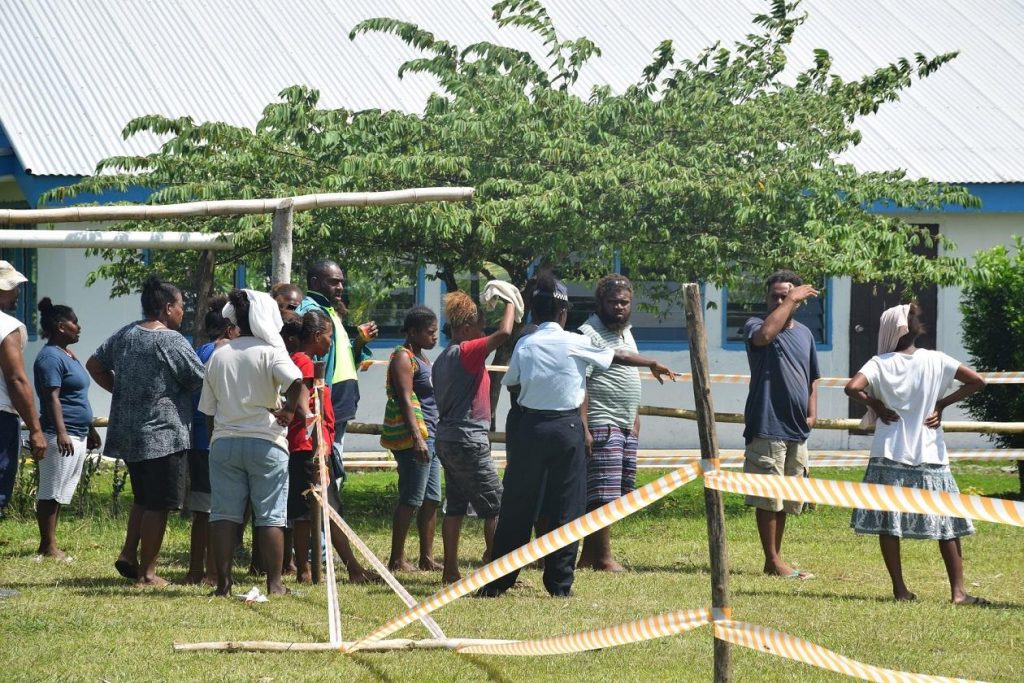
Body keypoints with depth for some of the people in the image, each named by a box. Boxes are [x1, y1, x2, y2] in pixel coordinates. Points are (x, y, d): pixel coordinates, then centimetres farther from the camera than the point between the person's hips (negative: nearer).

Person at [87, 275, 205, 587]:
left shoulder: (125, 335, 8)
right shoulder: (171, 341, -15)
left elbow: (94, 365, 17)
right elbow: (203, 381, -10)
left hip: (128, 432, 8)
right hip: (162, 434, -8)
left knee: (143, 499, 22)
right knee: (158, 505, 0)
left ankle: (128, 555, 14)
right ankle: (147, 571, 3)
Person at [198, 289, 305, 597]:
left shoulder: (218, 357, 9)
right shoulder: (270, 353, -6)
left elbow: (209, 410, 13)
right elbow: (297, 382, -25)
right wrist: (290, 411, -8)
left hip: (224, 442, 4)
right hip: (265, 442, -4)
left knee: (224, 514, 4)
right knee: (270, 515, 2)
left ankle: (223, 583, 0)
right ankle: (274, 584, 2)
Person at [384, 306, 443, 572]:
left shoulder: (421, 357, 20)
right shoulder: (403, 358, -10)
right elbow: (405, 400, -18)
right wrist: (417, 438, -26)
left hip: (428, 437, 10)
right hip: (412, 437, -10)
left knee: (431, 499, 8)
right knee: (412, 498, -9)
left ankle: (427, 558, 12)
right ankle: (397, 560, -7)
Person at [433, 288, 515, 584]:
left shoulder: (443, 358, 14)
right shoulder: (466, 352, -15)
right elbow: (503, 332, -26)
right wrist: (511, 302, -10)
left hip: (447, 438, 9)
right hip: (468, 440, -9)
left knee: (456, 505, 10)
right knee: (495, 506, -4)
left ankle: (450, 570, 10)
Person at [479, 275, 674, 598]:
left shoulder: (524, 346, 3)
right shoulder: (575, 344, -2)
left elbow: (511, 384, 5)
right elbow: (619, 357, 9)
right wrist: (653, 365, 24)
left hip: (530, 426, 2)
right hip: (567, 426, -2)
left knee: (517, 505, 5)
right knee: (566, 507, 5)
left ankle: (497, 582, 6)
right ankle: (560, 581, 4)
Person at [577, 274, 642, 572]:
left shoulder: (625, 332, 17)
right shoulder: (589, 333, -11)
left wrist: (635, 418, 22)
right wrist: (584, 429, -23)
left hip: (626, 426, 9)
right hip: (601, 425, -9)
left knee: (616, 493, 9)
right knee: (603, 494, -10)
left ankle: (589, 555, 13)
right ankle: (602, 559, -8)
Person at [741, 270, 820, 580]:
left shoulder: (804, 334, 16)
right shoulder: (756, 326, -3)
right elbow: (765, 334, -29)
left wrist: (812, 412, 9)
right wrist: (790, 300, -21)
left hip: (796, 429, 7)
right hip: (767, 427, -7)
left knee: (785, 500, 12)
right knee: (768, 498, -4)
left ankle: (776, 558, 20)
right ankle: (773, 561, 1)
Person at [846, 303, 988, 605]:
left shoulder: (880, 364, -6)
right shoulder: (935, 360, -1)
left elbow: (852, 387, -21)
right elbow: (977, 381, -4)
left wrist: (874, 404, -3)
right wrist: (943, 403, 3)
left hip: (890, 455, -1)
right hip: (930, 455, 1)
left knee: (887, 524, 8)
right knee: (947, 524, 7)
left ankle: (900, 589, 7)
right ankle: (958, 591, 4)